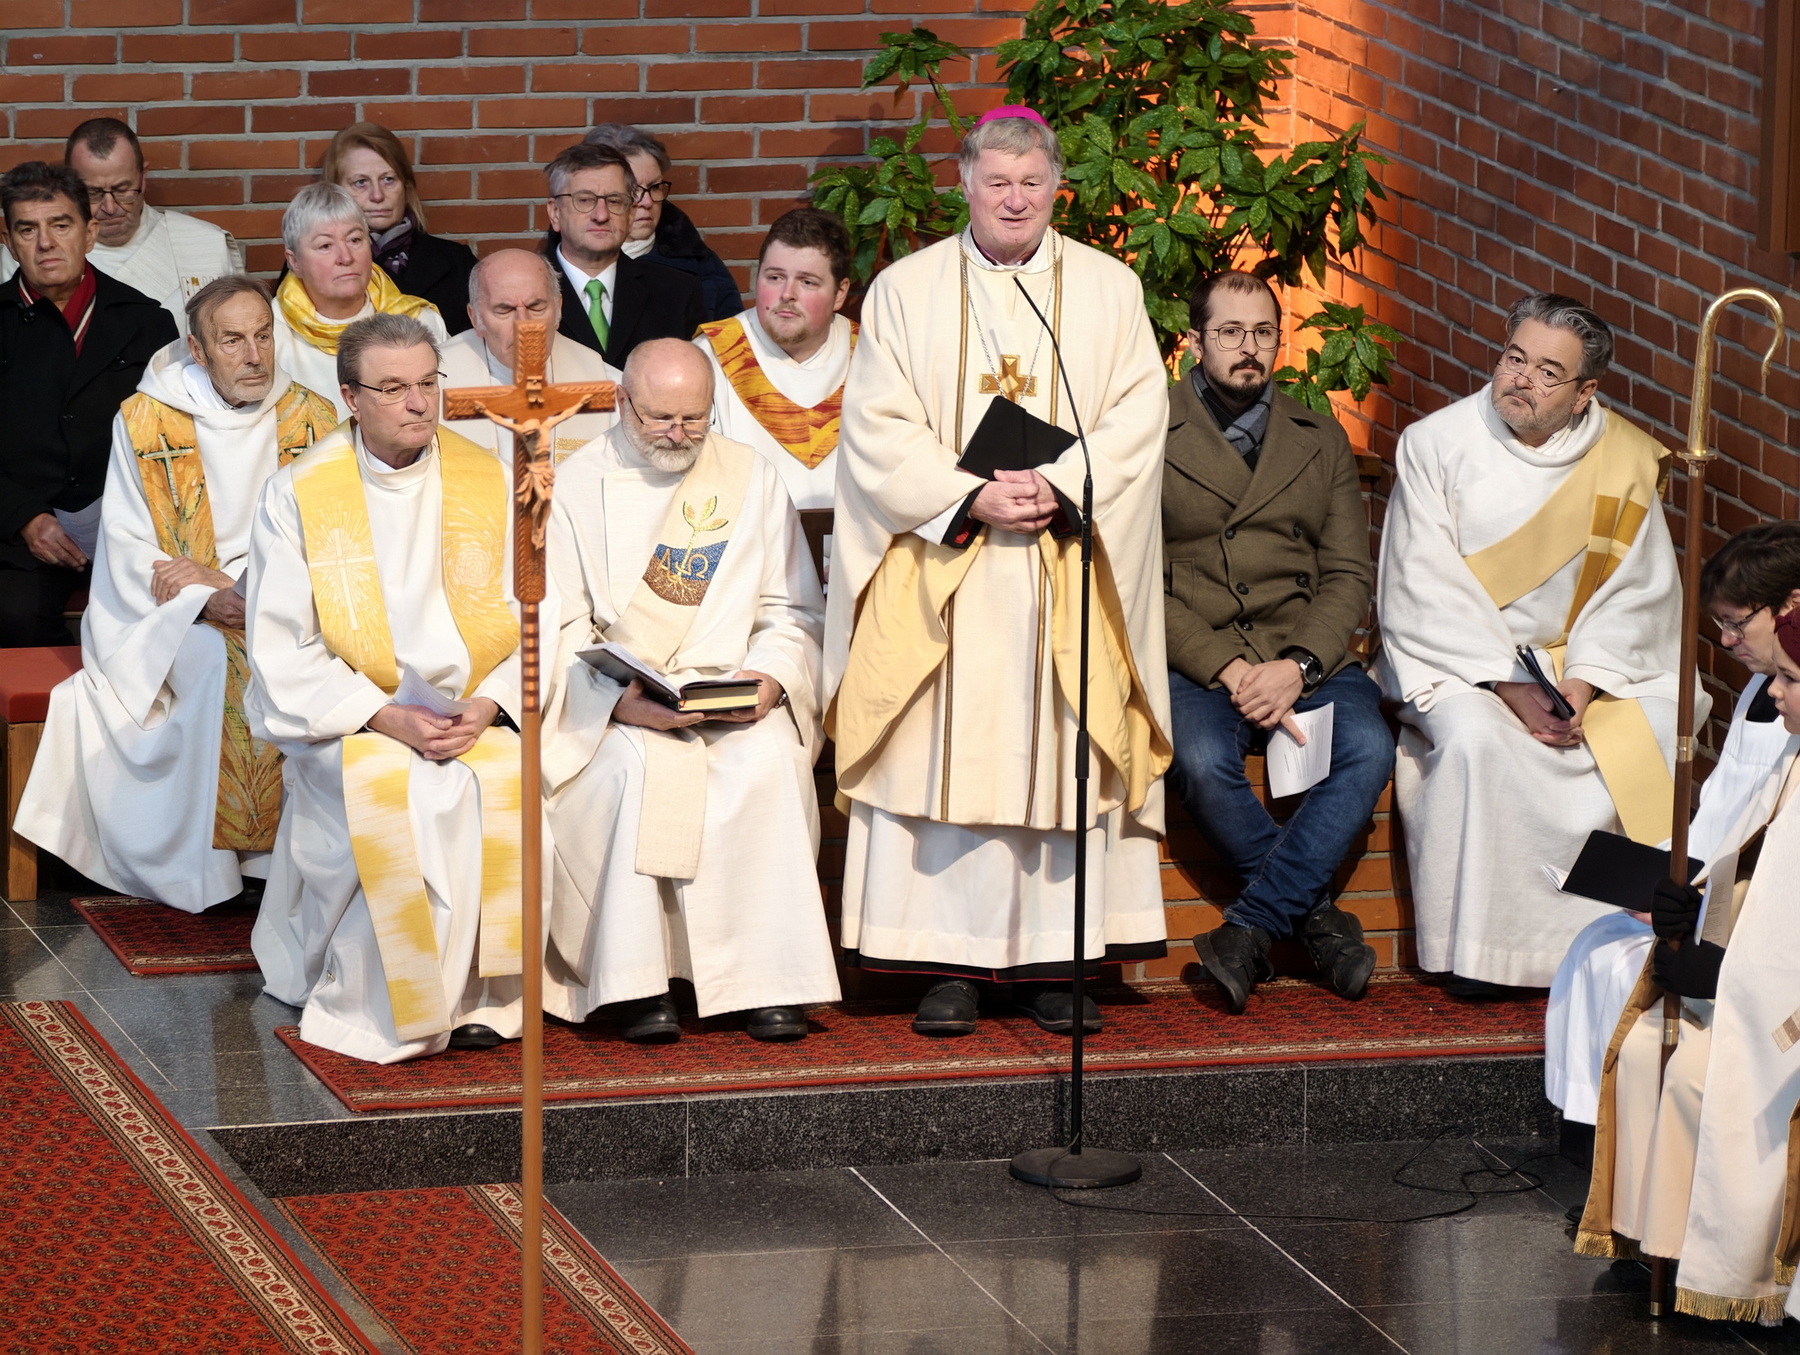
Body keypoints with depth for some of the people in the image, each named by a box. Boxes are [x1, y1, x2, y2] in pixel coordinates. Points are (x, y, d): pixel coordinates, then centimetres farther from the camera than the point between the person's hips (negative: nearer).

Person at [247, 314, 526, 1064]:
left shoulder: (488, 481, 6)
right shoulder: (298, 494, 0)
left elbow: (530, 622, 5)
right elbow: (281, 649, -4)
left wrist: (488, 705, -14)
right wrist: (384, 716, -16)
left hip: (473, 714, 2)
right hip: (343, 719, -2)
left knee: (509, 784, -27)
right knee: (399, 795, -31)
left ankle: (482, 994, -15)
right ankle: (394, 1005, -19)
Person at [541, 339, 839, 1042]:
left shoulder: (751, 477, 11)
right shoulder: (576, 487, 3)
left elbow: (794, 609, 12)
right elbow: (556, 632, -3)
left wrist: (770, 676, -10)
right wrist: (622, 698, -21)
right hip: (615, 709, -2)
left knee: (770, 761, -30)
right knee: (639, 769, -34)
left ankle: (766, 979, -26)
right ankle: (639, 983, -30)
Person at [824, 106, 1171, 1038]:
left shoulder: (1109, 290, 9)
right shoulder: (906, 291, 7)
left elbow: (1137, 417, 1)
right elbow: (879, 430, -1)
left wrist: (1061, 488, -15)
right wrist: (973, 498, -13)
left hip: (1067, 567, 1)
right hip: (943, 564, -1)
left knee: (1062, 754, -1)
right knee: (944, 756, -5)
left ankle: (1056, 962, 2)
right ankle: (950, 964, -3)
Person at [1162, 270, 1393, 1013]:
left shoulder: (1320, 440, 17)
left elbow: (1349, 575, 9)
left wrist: (1297, 666, -10)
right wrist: (1225, 668, -14)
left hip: (1304, 659, 3)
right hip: (1191, 661, -3)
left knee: (1367, 747, -28)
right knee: (1202, 761, -35)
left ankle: (1252, 926, -23)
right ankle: (1315, 912, -16)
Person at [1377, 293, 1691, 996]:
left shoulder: (1623, 461, -1)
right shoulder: (1436, 447, -8)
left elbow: (1636, 589, 0)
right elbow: (1427, 590, -11)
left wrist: (1585, 680, -17)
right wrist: (1508, 686, -21)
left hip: (1582, 657, 3)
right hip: (1457, 659, -2)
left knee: (1656, 737, -24)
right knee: (1476, 739, -34)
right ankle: (1478, 946, -22)